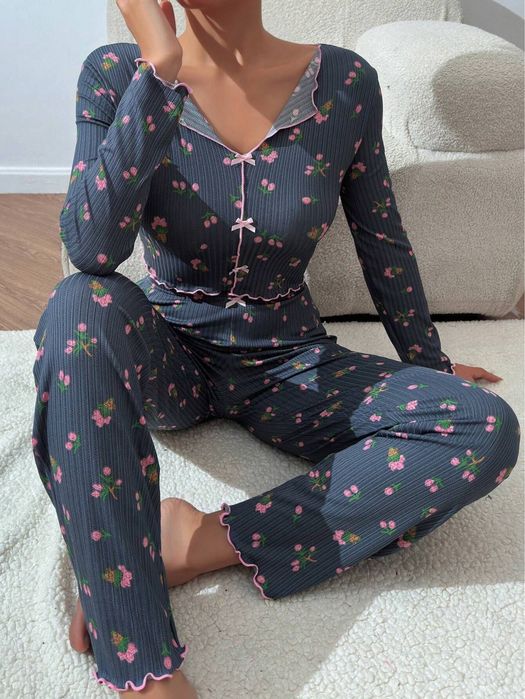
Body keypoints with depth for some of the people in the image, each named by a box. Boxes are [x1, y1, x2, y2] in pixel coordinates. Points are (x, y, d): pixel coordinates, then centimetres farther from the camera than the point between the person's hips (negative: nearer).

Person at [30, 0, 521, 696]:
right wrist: (159, 71, -26)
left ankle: (204, 542, -21)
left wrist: (430, 366, 15)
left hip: (290, 367, 1)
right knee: (82, 305, -34)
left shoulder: (346, 84, -6)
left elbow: (383, 244, 5)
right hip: (169, 360, 0)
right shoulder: (117, 73, -8)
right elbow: (91, 251, -23)